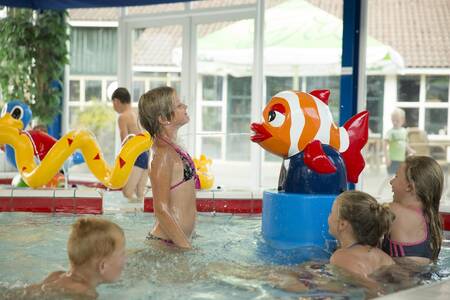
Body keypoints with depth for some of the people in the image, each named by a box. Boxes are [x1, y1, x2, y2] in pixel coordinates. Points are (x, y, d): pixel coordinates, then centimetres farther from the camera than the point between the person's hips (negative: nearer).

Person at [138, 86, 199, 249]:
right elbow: (161, 210, -22)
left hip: (176, 240, 9)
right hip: (166, 243, -9)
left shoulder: (171, 147, 9)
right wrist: (187, 247, -21)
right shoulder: (163, 154, -20)